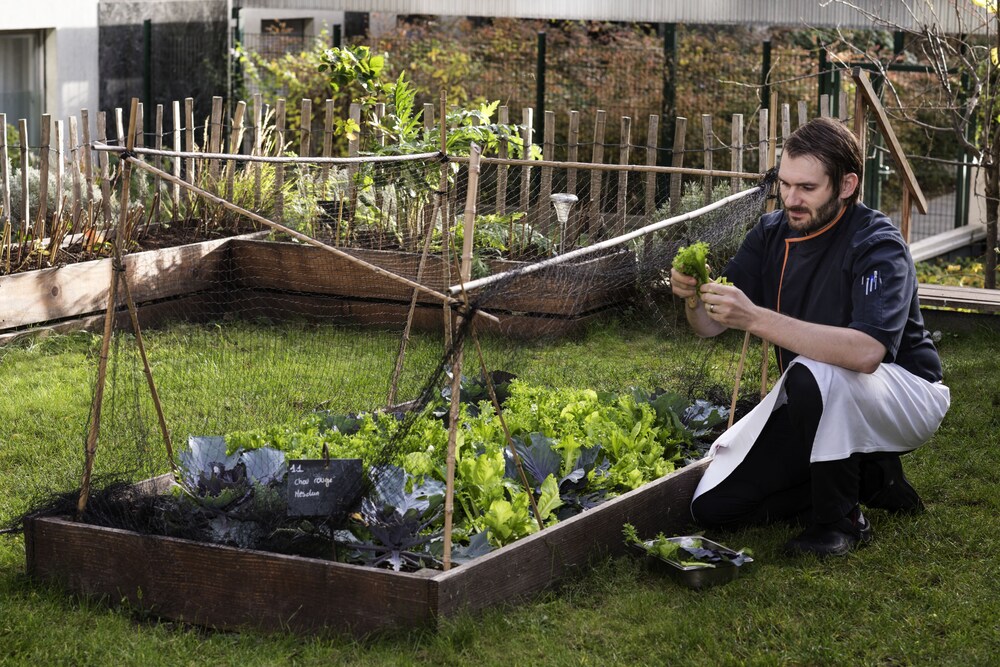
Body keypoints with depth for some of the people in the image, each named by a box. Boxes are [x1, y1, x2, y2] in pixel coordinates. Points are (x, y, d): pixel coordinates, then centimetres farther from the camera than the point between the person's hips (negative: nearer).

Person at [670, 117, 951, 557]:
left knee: (813, 373, -39)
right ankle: (869, 476, 9)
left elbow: (867, 351, -42)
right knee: (714, 507, -4)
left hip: (905, 398, -7)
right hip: (816, 405, 7)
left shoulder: (878, 245, -24)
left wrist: (755, 319, -46)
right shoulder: (772, 234, -4)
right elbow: (710, 325, -4)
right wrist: (694, 298, -29)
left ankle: (839, 521, -17)